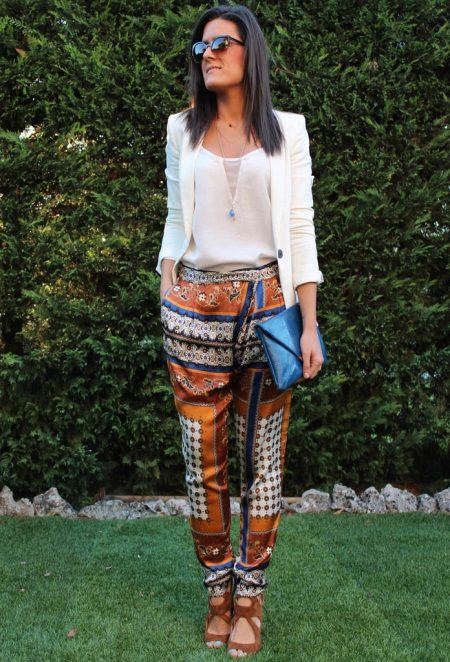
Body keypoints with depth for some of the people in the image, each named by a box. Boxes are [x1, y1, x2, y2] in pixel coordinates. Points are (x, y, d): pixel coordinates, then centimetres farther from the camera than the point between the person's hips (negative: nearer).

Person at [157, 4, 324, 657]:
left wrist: (310, 324, -3)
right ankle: (218, 591, 18)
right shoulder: (183, 130, 11)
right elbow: (177, 221, 13)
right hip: (196, 307, 2)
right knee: (204, 456, 3)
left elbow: (300, 228, 2)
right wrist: (167, 304, 6)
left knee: (263, 455, 2)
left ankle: (250, 597, 16)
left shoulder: (287, 130, 6)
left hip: (266, 303, -1)